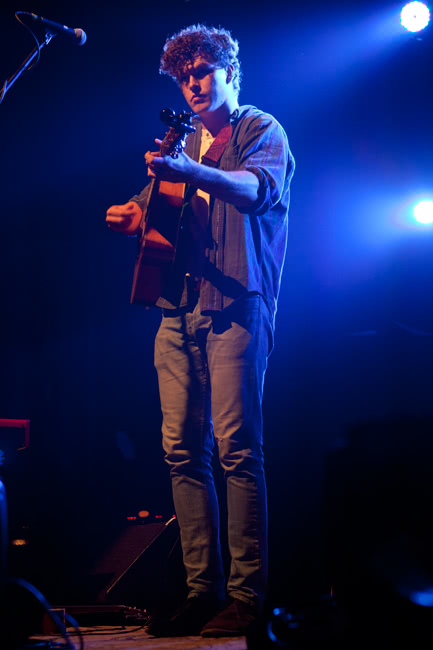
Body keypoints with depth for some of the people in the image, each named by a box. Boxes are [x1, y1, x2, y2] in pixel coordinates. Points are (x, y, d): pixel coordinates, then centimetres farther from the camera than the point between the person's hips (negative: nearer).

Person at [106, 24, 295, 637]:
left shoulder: (261, 130, 2)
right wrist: (136, 216, 6)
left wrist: (189, 171, -38)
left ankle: (247, 593, -10)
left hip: (236, 306, -7)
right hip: (180, 310, 7)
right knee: (183, 449, 1)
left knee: (237, 446, -12)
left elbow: (255, 188, -20)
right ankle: (203, 589, 6)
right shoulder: (187, 142, 24)